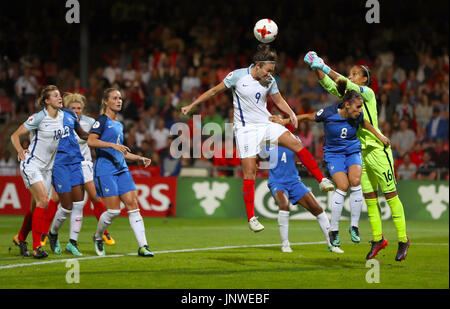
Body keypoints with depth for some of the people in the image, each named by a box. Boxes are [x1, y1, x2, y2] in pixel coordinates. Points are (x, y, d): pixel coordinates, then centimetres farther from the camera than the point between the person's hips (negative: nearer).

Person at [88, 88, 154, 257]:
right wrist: (112, 145, -25)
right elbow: (91, 141, -17)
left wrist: (139, 158, 18)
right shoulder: (102, 120, -3)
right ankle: (98, 237, 17)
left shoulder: (119, 125, 21)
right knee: (114, 210, -9)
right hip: (105, 170, -8)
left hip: (121, 169, 8)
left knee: (133, 205, -3)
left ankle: (143, 246, -7)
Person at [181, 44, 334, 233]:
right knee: (249, 173, -9)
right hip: (246, 129, -4)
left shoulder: (270, 81, 1)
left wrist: (291, 113, -2)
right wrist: (191, 106, 3)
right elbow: (214, 91, 1)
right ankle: (251, 218, -2)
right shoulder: (237, 76, -10)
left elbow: (278, 100, 17)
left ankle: (322, 181, -8)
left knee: (296, 144, -16)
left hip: (266, 124, 4)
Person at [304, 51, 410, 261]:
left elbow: (349, 86, -24)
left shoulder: (368, 93, -8)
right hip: (360, 152, 7)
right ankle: (377, 239, 16)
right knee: (369, 197, 8)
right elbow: (328, 84, 2)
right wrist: (315, 68, -14)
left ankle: (403, 239, 2)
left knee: (390, 195, -3)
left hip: (377, 150, -7)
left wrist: (325, 68, -28)